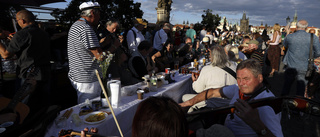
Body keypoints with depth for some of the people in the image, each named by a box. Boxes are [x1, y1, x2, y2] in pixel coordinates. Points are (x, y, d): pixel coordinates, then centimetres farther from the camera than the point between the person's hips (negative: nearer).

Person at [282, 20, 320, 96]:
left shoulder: (289, 37, -10)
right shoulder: (313, 38, -10)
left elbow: (285, 45, 13)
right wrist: (308, 57, 16)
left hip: (291, 67, 1)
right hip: (304, 68, 0)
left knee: (286, 87, 16)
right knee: (301, 89, 11)